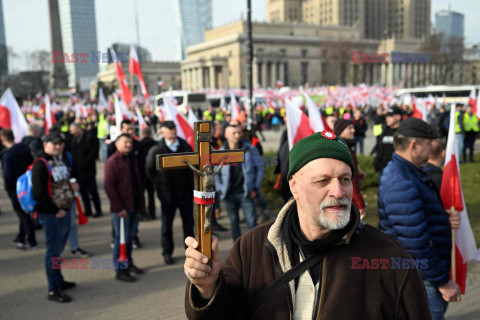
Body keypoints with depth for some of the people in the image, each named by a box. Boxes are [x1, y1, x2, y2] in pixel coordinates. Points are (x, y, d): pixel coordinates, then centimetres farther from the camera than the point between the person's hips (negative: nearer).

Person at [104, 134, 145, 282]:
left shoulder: (132, 159, 14)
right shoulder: (112, 162, -11)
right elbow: (109, 186, -17)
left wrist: (140, 202, 13)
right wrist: (118, 208, -19)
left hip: (134, 205, 8)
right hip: (122, 208, -7)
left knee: (130, 236, 16)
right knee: (121, 238, -1)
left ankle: (128, 263, 31)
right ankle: (120, 270, 10)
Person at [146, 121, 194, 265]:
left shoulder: (185, 146, 1)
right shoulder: (156, 150, -10)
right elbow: (150, 170, 0)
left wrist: (191, 185, 8)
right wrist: (160, 184, 2)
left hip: (185, 190, 3)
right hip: (168, 193, -3)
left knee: (188, 221, 13)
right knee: (167, 224, 7)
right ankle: (167, 252, 21)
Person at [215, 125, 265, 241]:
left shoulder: (250, 149, -1)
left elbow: (260, 168, 4)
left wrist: (256, 188, 0)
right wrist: (220, 190, 1)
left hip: (246, 193, -2)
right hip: (229, 194, 2)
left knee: (252, 222, -4)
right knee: (234, 223, 11)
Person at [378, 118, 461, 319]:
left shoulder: (410, 172, 8)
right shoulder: (401, 185, -27)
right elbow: (415, 244, -28)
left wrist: (444, 217, -1)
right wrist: (443, 281, -19)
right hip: (422, 280, -10)